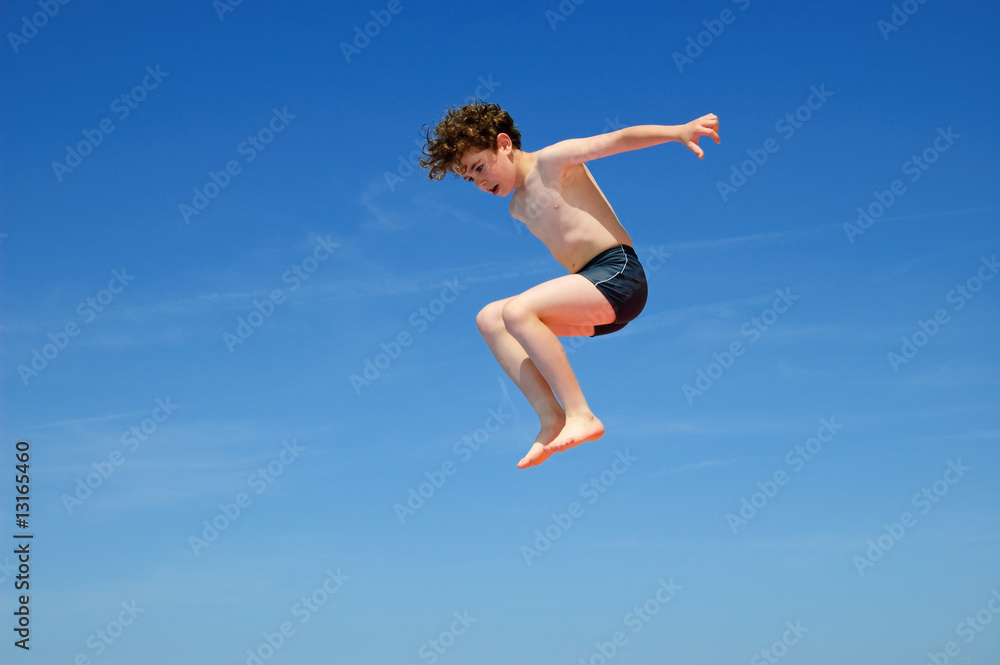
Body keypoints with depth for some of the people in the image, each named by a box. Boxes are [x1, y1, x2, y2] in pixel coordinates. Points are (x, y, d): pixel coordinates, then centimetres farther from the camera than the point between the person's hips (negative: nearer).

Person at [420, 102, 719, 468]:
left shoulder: (552, 160, -4)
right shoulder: (518, 208, 20)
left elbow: (616, 139, -14)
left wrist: (678, 131, -29)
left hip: (618, 274, -9)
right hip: (590, 285, 9)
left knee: (516, 311, -25)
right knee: (490, 319, 0)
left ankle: (581, 415, -24)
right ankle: (551, 418, -11)